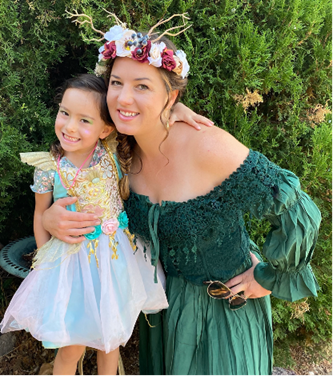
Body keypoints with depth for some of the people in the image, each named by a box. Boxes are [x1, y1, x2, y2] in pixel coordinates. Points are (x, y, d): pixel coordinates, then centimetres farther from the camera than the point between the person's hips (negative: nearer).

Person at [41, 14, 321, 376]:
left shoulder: (209, 148, -32)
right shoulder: (125, 154, -11)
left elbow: (298, 213, -26)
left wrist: (269, 278, -13)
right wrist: (51, 218, -14)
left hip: (225, 304, -5)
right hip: (163, 296, 6)